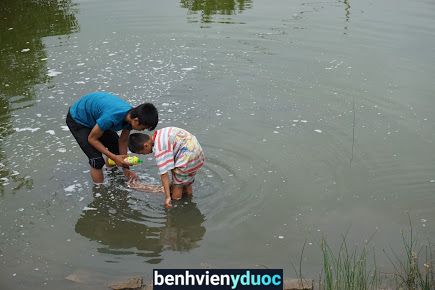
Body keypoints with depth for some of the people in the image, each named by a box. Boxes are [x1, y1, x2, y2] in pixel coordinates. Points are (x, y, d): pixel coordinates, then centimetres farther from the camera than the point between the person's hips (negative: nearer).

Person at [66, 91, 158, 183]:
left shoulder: (131, 114, -18)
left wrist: (125, 168, -4)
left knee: (117, 149, 10)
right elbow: (92, 139, -25)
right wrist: (114, 157, -26)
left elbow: (123, 141, -4)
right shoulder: (111, 117, -41)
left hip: (95, 118, 8)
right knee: (97, 160, -16)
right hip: (77, 120, -8)